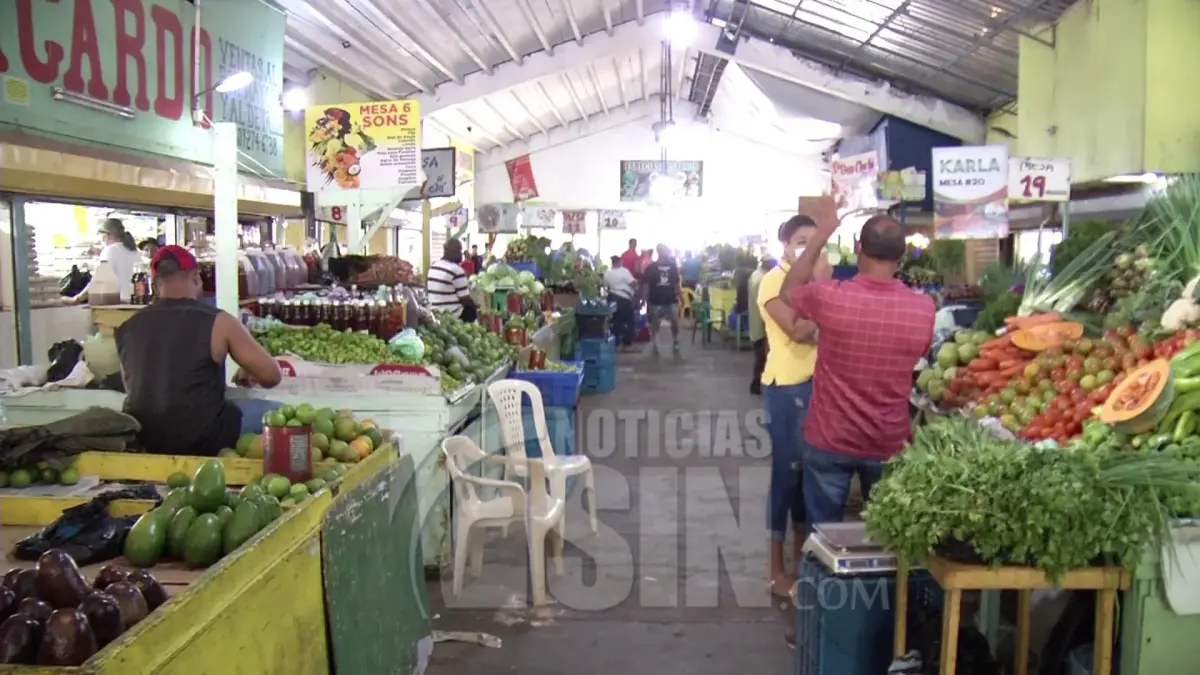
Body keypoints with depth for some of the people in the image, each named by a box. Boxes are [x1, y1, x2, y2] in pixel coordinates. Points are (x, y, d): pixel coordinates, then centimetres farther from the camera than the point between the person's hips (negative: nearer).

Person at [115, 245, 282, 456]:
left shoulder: (128, 328, 5)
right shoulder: (216, 322, -9)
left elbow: (134, 390, 18)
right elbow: (272, 376, -7)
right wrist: (248, 373, 14)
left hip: (140, 441, 6)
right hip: (200, 443, -6)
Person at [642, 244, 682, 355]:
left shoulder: (672, 266, 6)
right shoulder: (651, 267, -3)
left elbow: (676, 283, 11)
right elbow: (646, 285, -4)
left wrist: (680, 297, 5)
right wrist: (646, 300, -9)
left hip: (671, 301, 2)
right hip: (656, 302, -2)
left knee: (675, 324, -2)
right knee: (654, 325, 5)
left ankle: (675, 346, 10)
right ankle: (655, 347, 16)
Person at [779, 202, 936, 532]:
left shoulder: (830, 297, -19)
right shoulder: (923, 308, -13)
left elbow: (788, 291, 4)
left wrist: (823, 232, 5)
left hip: (830, 440, -2)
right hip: (889, 443, 2)